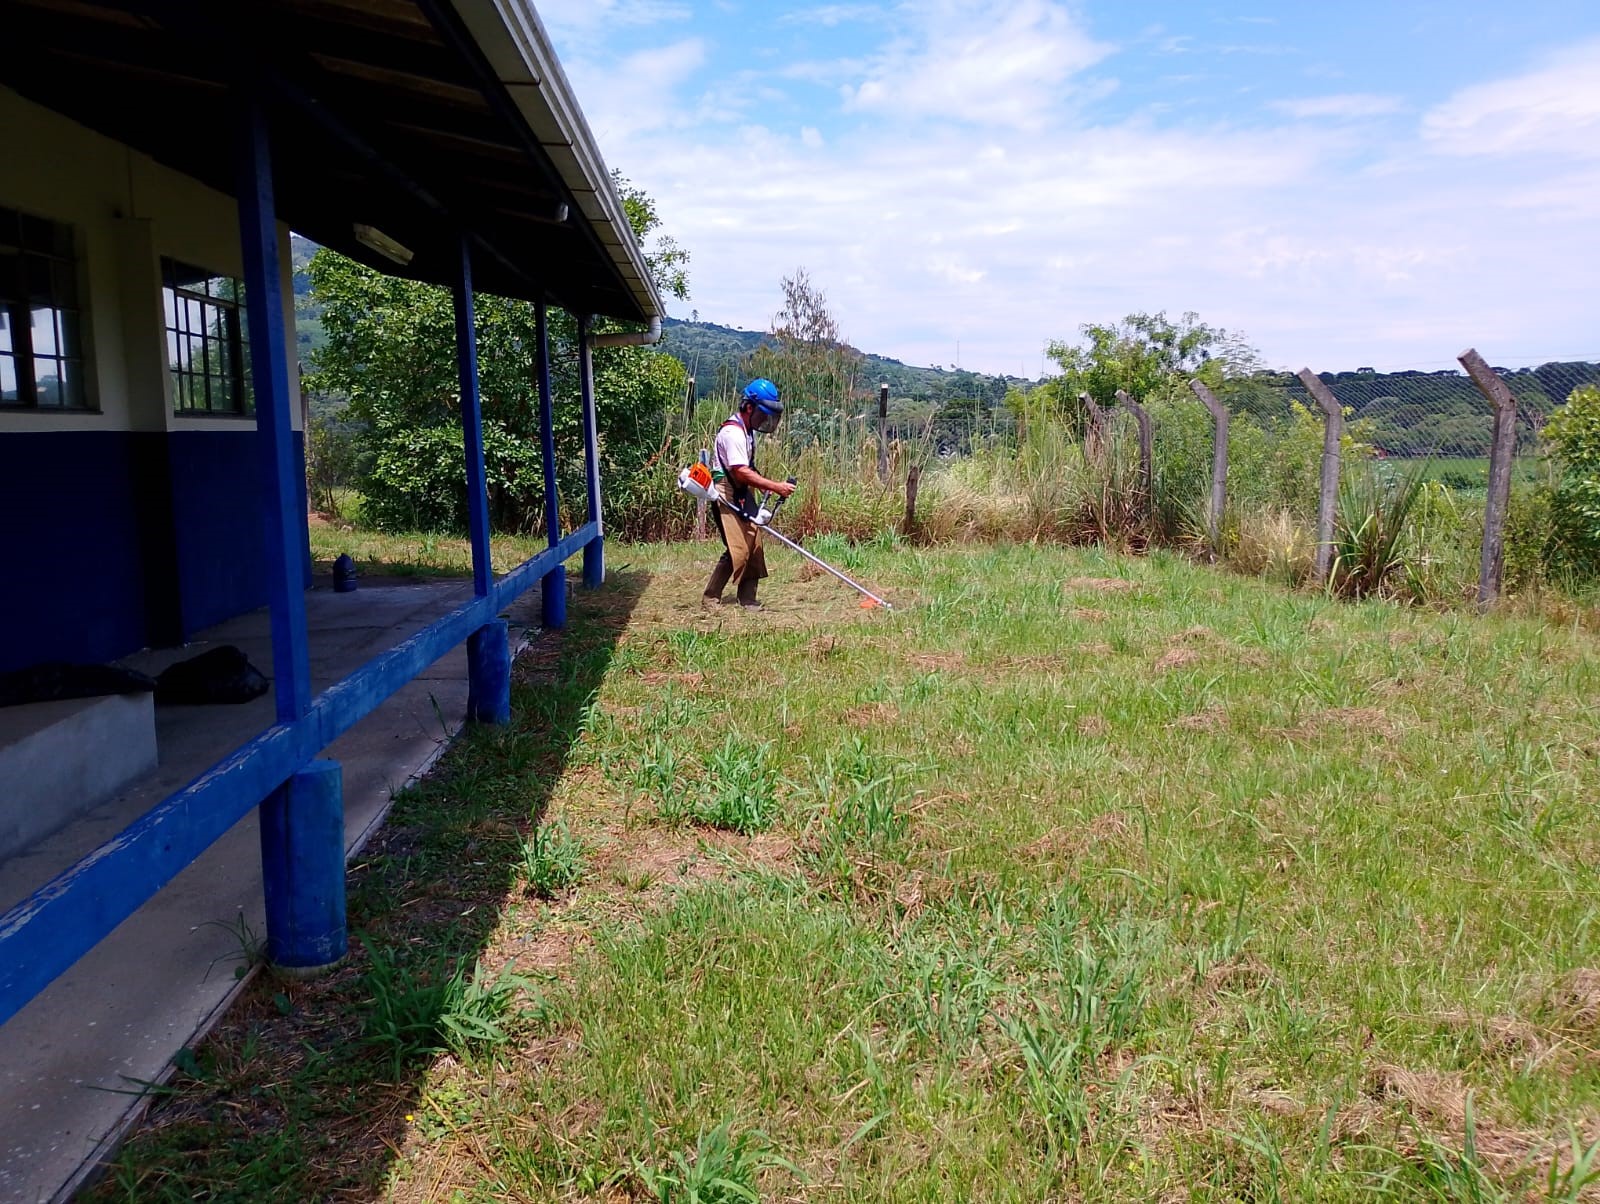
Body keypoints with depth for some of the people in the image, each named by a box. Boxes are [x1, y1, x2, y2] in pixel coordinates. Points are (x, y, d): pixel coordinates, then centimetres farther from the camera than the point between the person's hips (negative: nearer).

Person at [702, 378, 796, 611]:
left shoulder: (746, 430, 12)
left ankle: (747, 598, 12)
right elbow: (742, 472, -28)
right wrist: (776, 487, -28)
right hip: (727, 498, -10)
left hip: (742, 497, 10)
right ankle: (710, 598, -1)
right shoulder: (732, 433, -20)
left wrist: (768, 484, 7)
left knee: (754, 546, 6)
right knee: (737, 550, -12)